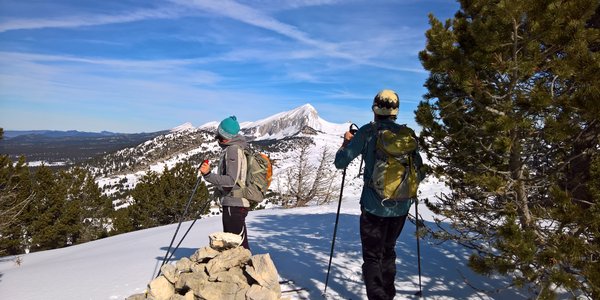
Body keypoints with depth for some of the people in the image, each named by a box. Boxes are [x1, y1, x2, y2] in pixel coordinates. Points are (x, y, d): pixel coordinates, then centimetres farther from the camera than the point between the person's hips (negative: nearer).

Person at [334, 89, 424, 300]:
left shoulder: (367, 132, -10)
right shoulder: (407, 134, -1)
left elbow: (340, 163, -8)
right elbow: (419, 170, 8)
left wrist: (346, 142, 9)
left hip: (374, 206, -4)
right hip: (401, 207, 4)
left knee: (372, 256, 7)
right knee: (388, 251, 24)